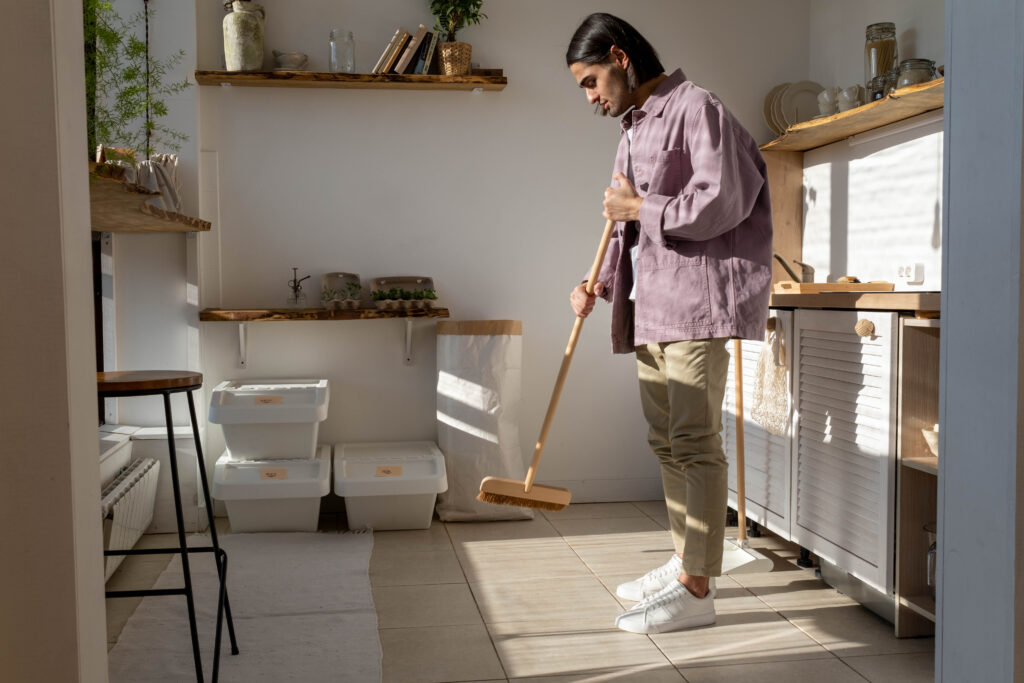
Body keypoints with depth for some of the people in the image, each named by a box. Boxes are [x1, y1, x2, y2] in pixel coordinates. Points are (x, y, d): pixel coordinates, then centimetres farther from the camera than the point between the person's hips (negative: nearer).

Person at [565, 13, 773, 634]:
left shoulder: (696, 108, -6)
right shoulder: (634, 130, 21)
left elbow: (721, 202, -17)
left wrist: (640, 207, -9)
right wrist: (602, 284, 8)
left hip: (695, 301, -9)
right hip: (649, 307, 10)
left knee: (695, 441, -8)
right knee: (666, 440, 13)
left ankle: (696, 590, -3)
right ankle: (687, 562, 26)